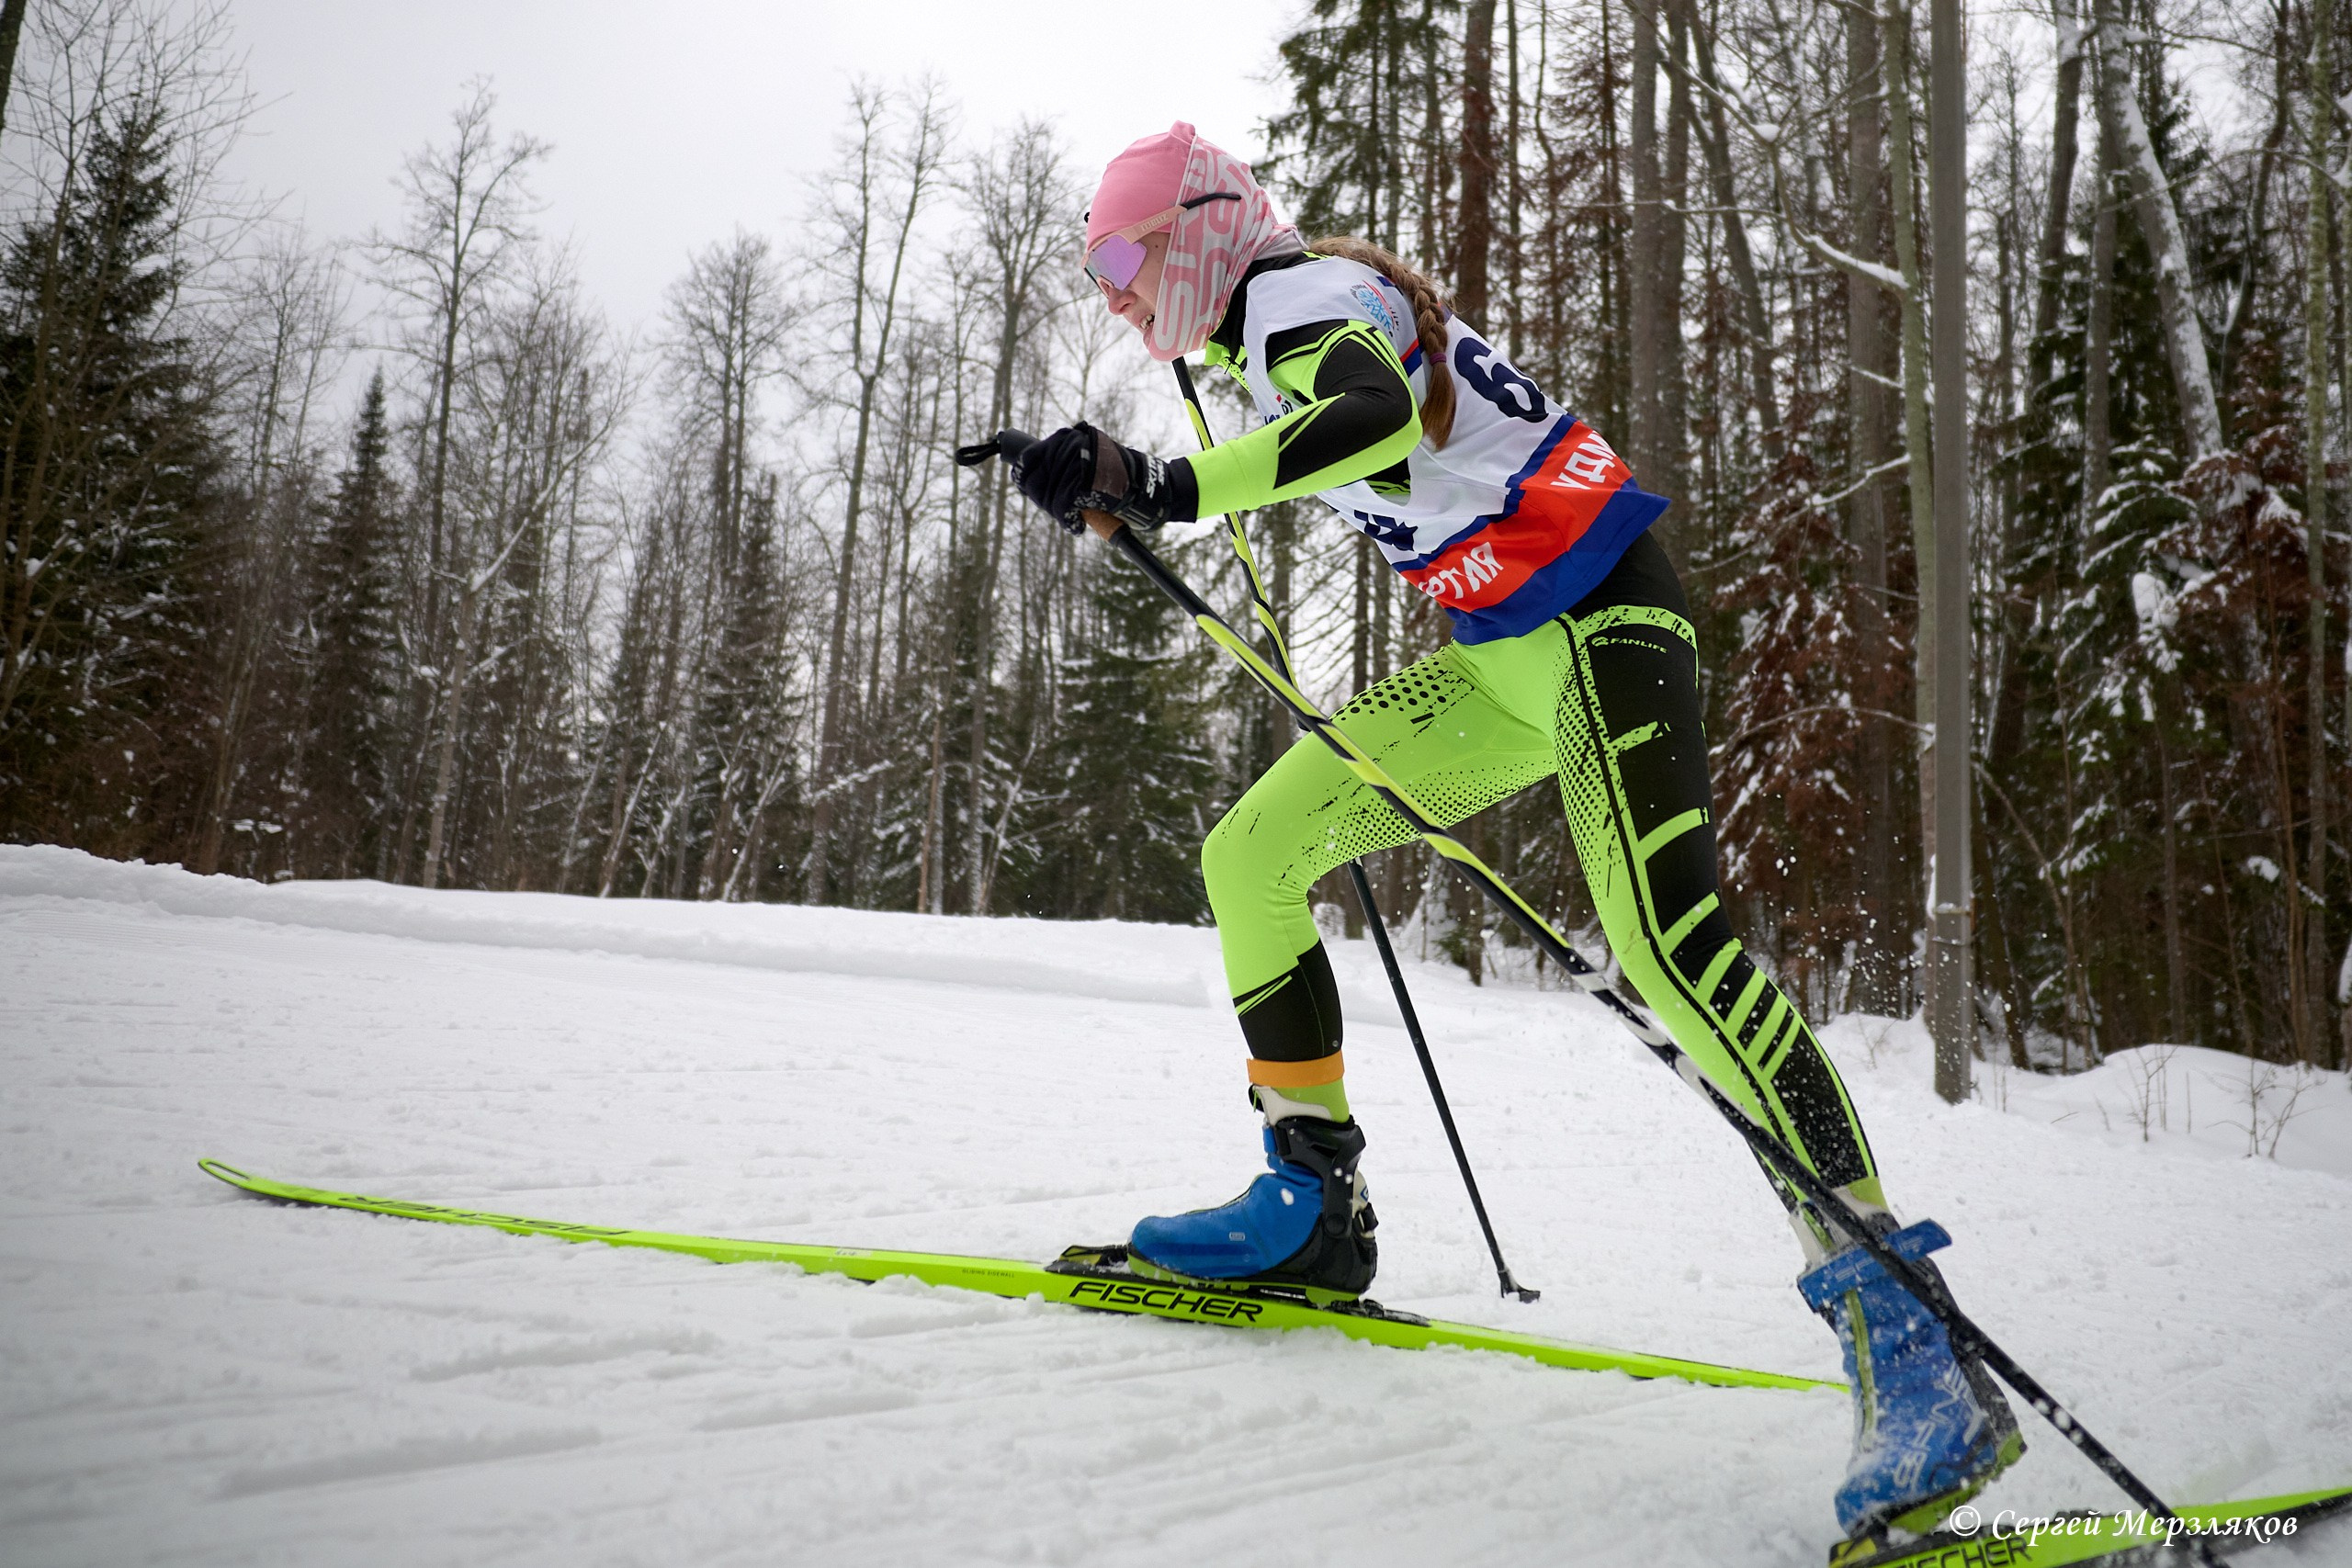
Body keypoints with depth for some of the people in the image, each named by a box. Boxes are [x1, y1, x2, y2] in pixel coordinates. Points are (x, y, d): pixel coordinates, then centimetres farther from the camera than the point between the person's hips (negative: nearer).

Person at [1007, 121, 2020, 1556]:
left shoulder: (1297, 292, -9)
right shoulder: (1282, 333, 20)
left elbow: (1379, 417, -31)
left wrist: (1165, 488, -34)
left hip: (1599, 607, -9)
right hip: (1504, 658, 10)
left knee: (1665, 938, -27)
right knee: (1249, 854, 4)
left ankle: (1905, 1336, -26)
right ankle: (1318, 1204, 9)